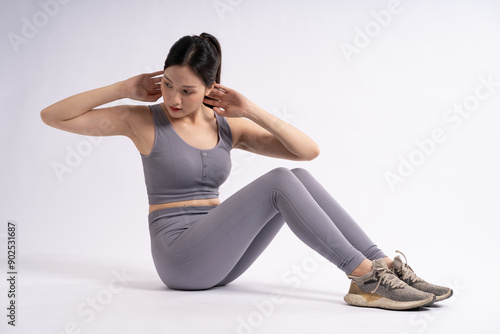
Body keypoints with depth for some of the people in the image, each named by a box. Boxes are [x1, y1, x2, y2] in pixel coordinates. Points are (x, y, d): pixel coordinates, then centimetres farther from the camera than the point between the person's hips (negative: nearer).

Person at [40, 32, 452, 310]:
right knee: (279, 182, -24)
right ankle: (365, 276, -26)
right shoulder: (143, 120, -4)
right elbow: (52, 116, -7)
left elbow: (309, 150, -1)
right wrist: (126, 88, -10)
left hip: (220, 257, 5)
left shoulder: (227, 126, 6)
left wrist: (251, 111, -9)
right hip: (179, 257, -5)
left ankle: (383, 266, -19)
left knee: (300, 176, -16)